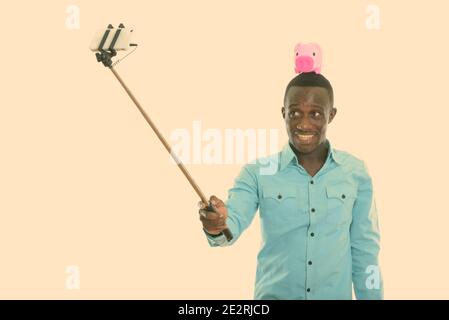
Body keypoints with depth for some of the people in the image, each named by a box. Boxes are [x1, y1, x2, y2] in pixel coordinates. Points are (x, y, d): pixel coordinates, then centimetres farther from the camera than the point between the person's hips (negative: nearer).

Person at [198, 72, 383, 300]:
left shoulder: (355, 172, -3)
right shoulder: (258, 172, -7)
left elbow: (364, 251, 2)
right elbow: (234, 221, -20)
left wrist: (371, 297, 3)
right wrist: (217, 225, -40)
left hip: (336, 295, 1)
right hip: (273, 295, -1)